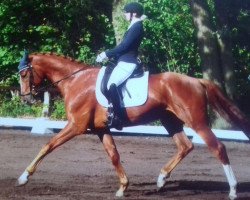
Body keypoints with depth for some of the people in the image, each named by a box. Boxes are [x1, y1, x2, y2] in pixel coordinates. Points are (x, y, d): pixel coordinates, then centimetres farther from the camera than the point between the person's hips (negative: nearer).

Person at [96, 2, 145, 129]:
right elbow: (124, 46, 21)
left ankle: (118, 117, -31)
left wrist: (107, 54, -13)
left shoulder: (137, 27, -12)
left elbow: (124, 46, -18)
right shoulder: (134, 26, 19)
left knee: (111, 84, -30)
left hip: (128, 63, -12)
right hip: (125, 62, 12)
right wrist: (108, 54, 13)